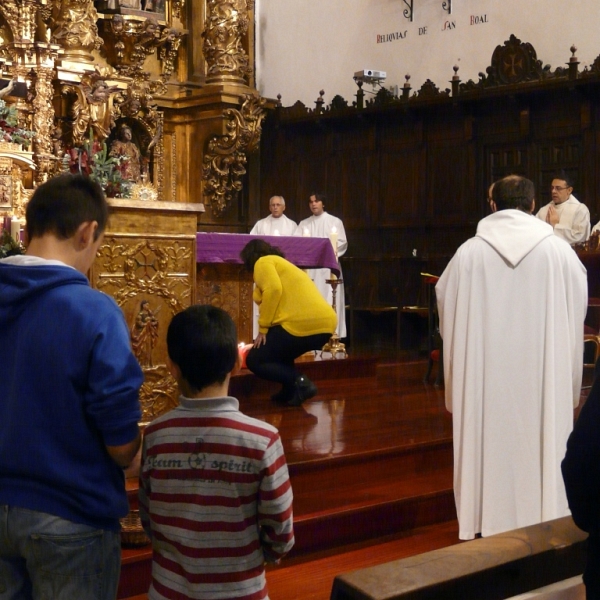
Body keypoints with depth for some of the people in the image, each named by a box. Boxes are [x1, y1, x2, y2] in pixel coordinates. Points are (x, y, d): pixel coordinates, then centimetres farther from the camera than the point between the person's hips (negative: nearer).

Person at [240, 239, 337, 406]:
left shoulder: (263, 262, 9)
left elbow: (274, 289, -12)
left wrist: (263, 328, -7)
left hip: (302, 323, -9)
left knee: (254, 360, 6)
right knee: (277, 350, 32)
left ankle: (300, 383, -8)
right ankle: (291, 390, 15)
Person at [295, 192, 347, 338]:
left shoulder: (335, 221, 7)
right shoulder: (303, 224, 15)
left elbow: (342, 243, -2)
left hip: (328, 267, -3)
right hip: (309, 267, 3)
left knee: (329, 302, -7)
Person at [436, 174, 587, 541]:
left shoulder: (469, 253, -4)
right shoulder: (559, 251, -4)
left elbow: (448, 315, 3)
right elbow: (577, 312, 5)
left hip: (484, 371, 0)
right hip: (542, 372, 0)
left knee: (490, 443, 9)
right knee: (539, 442, 9)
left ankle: (487, 525, 17)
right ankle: (543, 525, 18)